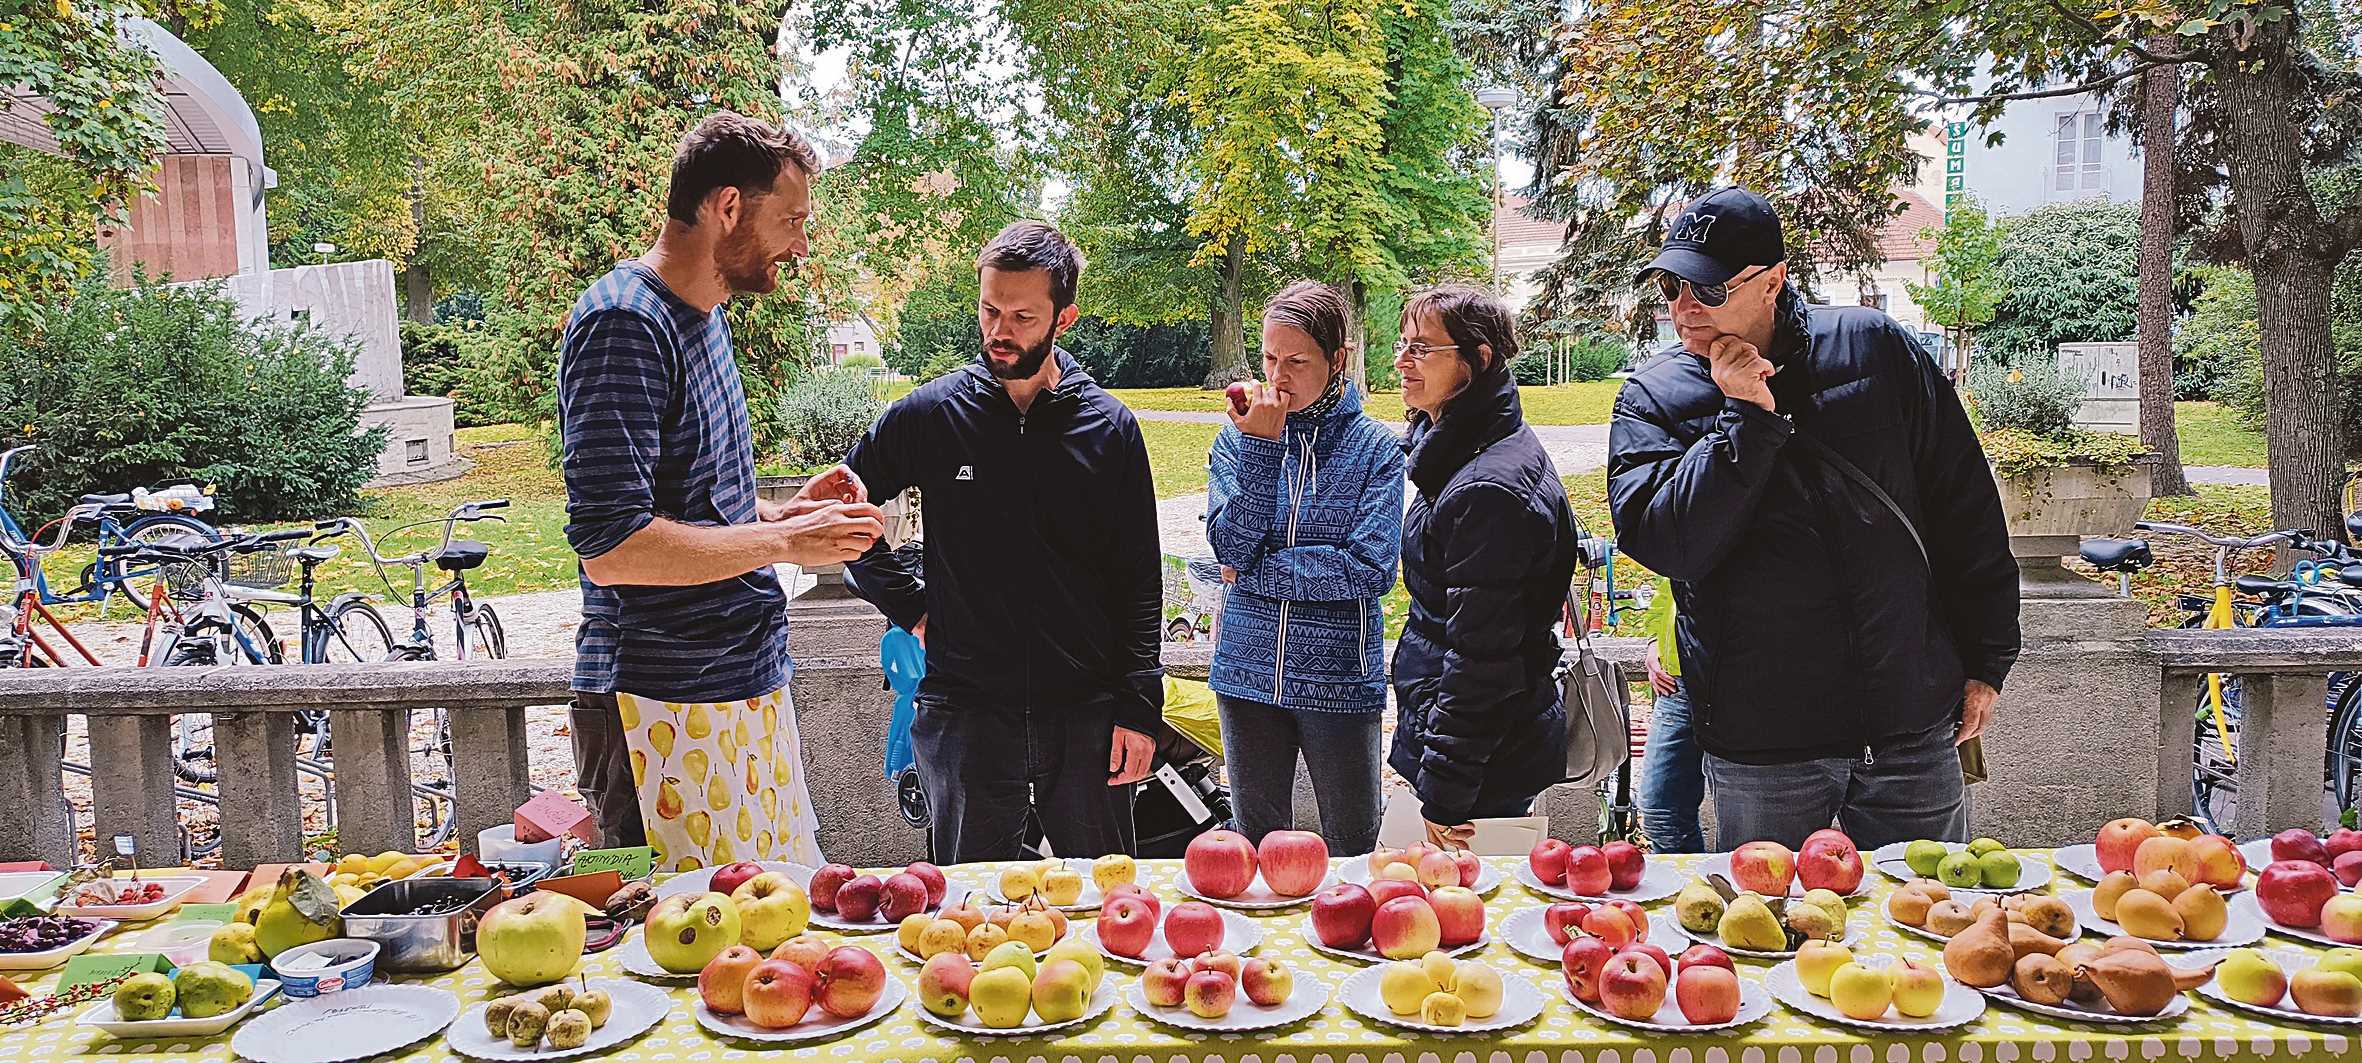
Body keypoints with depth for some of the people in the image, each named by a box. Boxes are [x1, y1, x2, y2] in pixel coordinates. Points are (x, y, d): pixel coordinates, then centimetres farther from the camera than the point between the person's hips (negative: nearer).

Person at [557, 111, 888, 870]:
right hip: (663, 712, -9)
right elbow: (610, 545, -23)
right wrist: (784, 542, -16)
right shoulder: (623, 323, -15)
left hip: (746, 687, 9)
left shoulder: (705, 316, 16)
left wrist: (781, 513, 7)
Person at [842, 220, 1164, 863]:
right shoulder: (929, 414, -1)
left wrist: (1139, 709, -3)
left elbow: (1139, 584, 2)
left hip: (1086, 713, 0)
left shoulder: (1110, 428, 0)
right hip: (965, 713, 0)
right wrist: (909, 605, 3)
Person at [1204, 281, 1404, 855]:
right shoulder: (1239, 437, 1)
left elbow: (1371, 566, -15)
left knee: (1352, 849, 12)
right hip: (1250, 671, 2)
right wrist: (1259, 445, -18)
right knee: (1256, 847, 16)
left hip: (1340, 677, -2)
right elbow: (1232, 547, -11)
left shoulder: (1376, 447, -5)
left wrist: (1258, 573, -11)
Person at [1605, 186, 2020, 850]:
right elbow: (1659, 542, -17)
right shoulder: (1652, 400, -2)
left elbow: (1965, 507, 7)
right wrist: (1745, 420, -19)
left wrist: (1986, 661, 7)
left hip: (1913, 723, 1)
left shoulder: (1875, 347, 1)